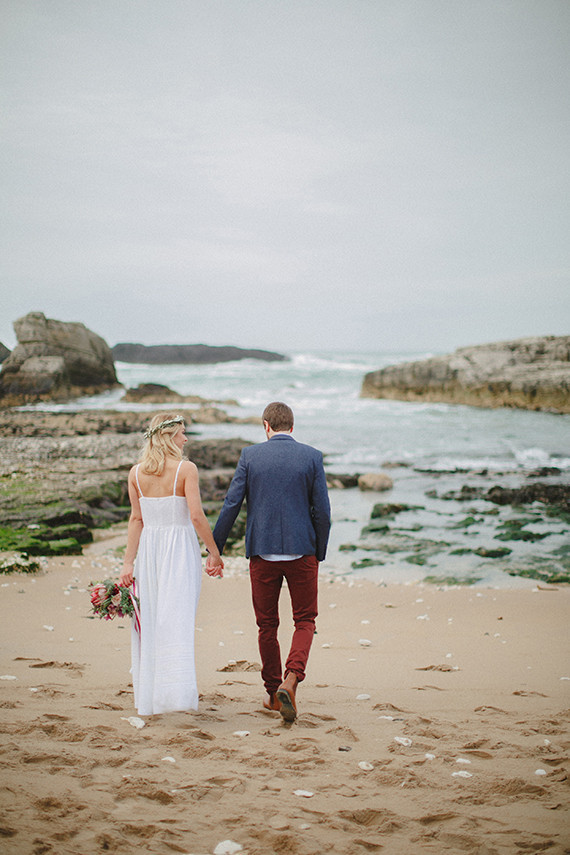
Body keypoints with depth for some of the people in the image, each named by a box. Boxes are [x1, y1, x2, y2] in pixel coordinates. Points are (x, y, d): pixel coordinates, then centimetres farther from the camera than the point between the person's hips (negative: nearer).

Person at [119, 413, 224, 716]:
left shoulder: (136, 473, 3)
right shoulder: (186, 469, -10)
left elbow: (136, 519, 2)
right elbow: (196, 516, -14)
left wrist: (128, 563, 2)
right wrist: (215, 552, -6)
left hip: (148, 548, 4)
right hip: (180, 547, -4)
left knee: (149, 621, 13)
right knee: (178, 620, -2)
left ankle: (147, 695, 21)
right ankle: (177, 691, -8)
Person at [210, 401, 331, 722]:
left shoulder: (250, 455, -1)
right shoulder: (312, 456, -1)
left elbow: (231, 505, -3)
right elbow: (323, 512, -3)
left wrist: (215, 550, 4)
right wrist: (319, 554, 9)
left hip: (262, 552, 1)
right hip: (301, 551, -1)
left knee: (267, 625, 14)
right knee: (305, 621, 11)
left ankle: (274, 693, 21)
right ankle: (291, 680, -10)